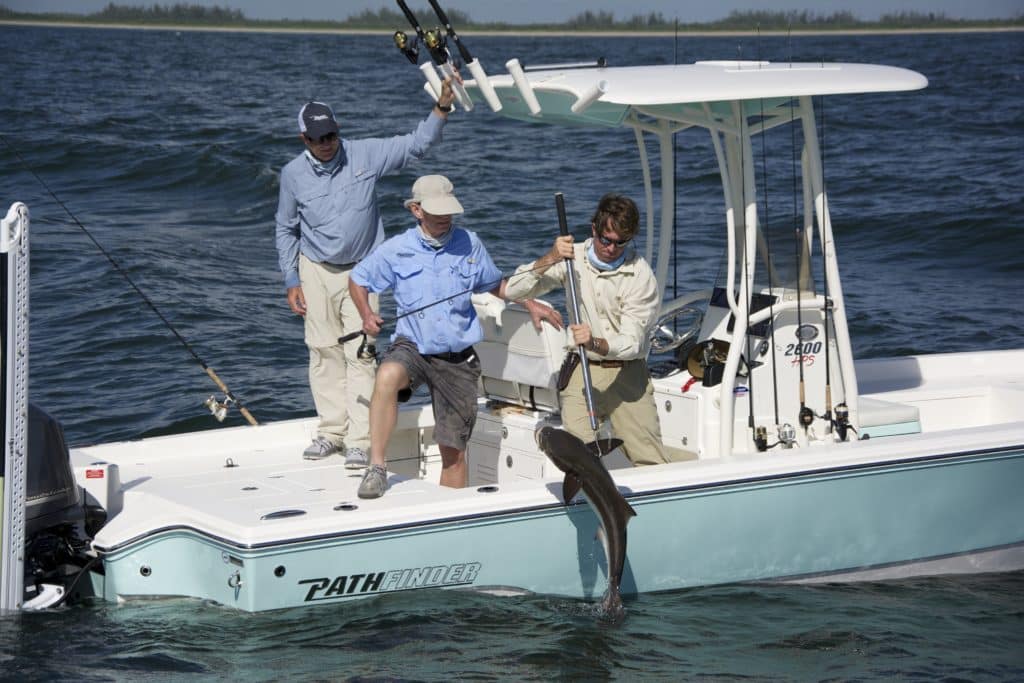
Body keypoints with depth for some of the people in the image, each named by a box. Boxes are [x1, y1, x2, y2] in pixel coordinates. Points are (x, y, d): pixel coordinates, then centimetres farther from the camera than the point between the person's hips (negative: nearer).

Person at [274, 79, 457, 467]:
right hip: (316, 271, 2)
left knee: (361, 354, -9)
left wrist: (442, 108, -18)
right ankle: (332, 431, 17)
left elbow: (417, 144, -5)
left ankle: (360, 441, -8)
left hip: (360, 270, -2)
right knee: (324, 352, 5)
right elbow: (286, 230, 9)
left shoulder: (365, 155, -5)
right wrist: (291, 281, 5)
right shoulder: (293, 174, -1)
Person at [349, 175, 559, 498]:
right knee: (388, 375, -37)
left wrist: (531, 304, 9)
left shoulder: (469, 244, 4)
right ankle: (376, 467, -30)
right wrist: (367, 315, -4)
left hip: (458, 359, 2)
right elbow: (357, 279, 13)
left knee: (454, 450, 2)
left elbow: (496, 284, 21)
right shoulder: (396, 250, -2)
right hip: (412, 347, -2)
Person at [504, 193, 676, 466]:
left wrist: (595, 344, -39)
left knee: (652, 463, -5)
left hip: (627, 373, -1)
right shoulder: (573, 258, -3)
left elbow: (632, 342, -19)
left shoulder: (641, 275, -11)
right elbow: (513, 290, -7)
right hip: (582, 371, 1)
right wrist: (549, 260, -22)